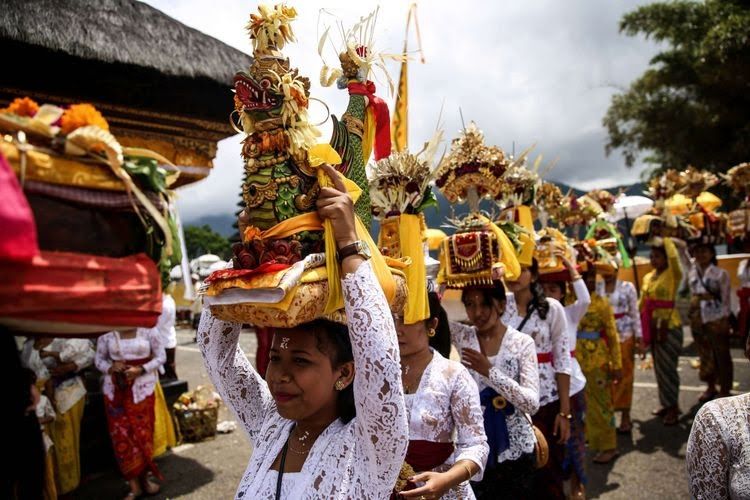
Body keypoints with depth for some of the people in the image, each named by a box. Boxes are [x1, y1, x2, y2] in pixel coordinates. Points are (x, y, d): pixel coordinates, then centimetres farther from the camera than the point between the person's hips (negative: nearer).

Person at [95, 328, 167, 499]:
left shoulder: (149, 330, -7)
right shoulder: (106, 333, -1)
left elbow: (161, 356, -3)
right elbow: (99, 360, 7)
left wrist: (140, 369, -17)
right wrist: (110, 367, -16)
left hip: (143, 387, -1)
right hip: (116, 389, 1)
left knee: (143, 431, 6)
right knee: (121, 434, 2)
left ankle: (144, 478, 26)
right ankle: (134, 485, 13)